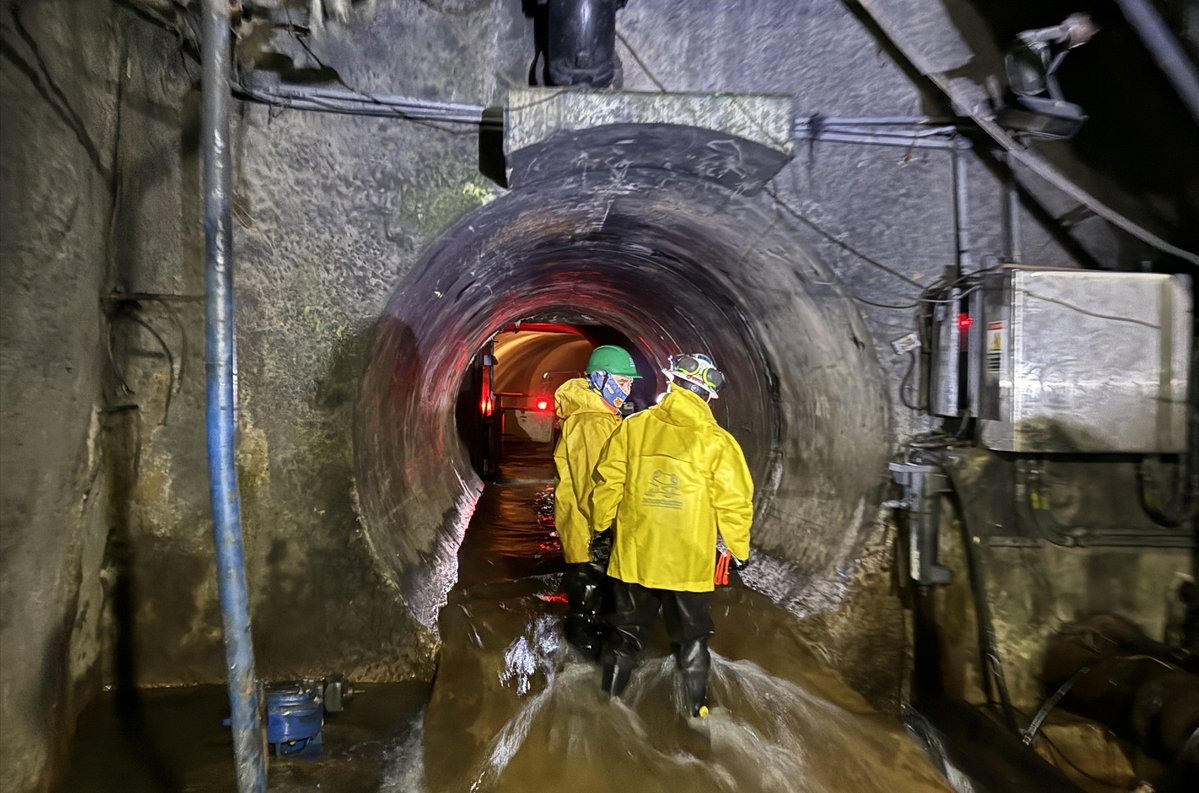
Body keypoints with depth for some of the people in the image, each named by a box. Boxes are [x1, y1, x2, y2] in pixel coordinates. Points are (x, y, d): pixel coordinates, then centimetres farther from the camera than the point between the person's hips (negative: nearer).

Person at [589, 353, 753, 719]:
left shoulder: (633, 427, -5)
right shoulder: (717, 442, -10)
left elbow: (607, 483, 1)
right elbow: (734, 501, -7)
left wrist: (600, 525, 15)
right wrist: (740, 547, 8)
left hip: (634, 554, 2)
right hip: (690, 561, -2)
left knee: (628, 631, 20)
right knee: (691, 635, 17)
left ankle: (612, 693, 32)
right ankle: (697, 705, 26)